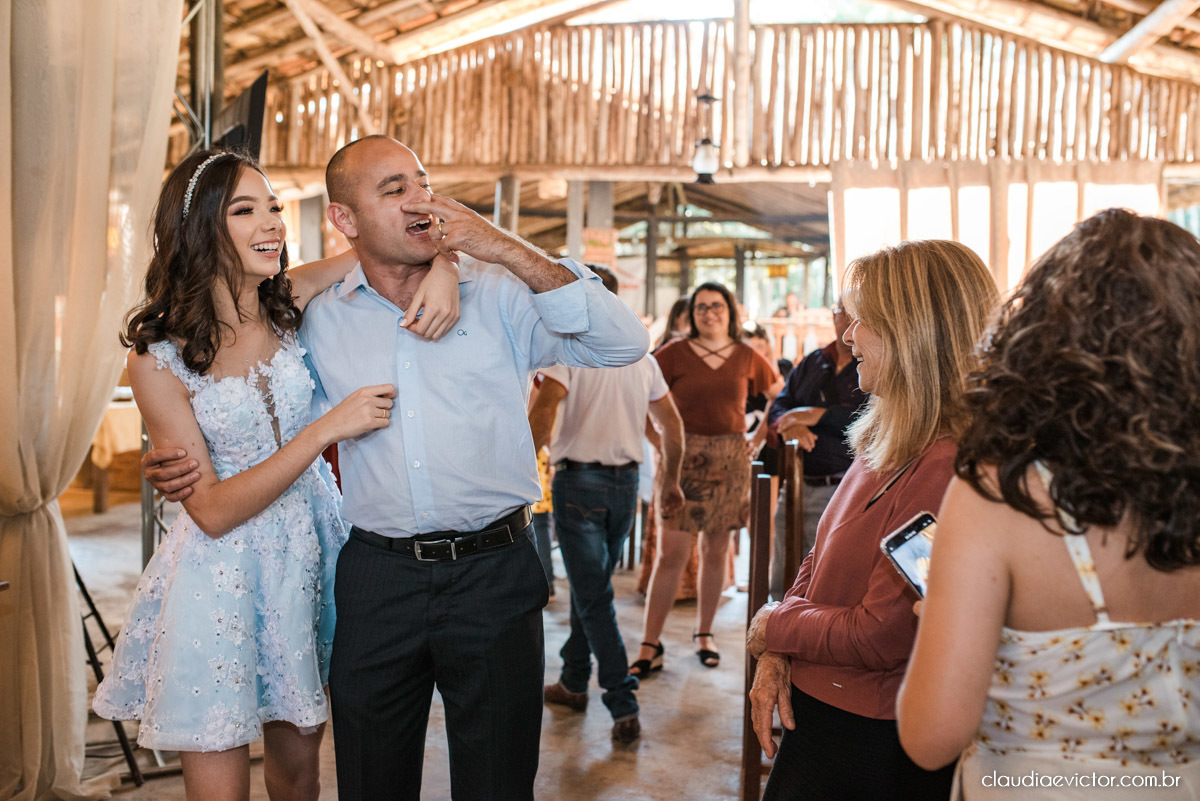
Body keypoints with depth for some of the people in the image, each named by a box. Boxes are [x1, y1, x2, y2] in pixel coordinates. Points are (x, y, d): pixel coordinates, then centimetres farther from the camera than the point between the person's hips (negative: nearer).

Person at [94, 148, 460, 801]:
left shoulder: (291, 302, -4)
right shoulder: (158, 358, -14)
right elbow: (212, 511, -17)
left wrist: (441, 268, -21)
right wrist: (327, 428, -24)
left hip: (307, 553, 4)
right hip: (221, 576, -3)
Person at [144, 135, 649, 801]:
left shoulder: (498, 294, -1)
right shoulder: (321, 321, 7)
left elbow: (624, 346, -12)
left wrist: (510, 251, -17)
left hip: (493, 573, -2)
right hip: (376, 577, 2)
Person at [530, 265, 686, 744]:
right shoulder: (641, 355, 9)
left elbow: (544, 412, -25)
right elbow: (672, 425, 13)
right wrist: (671, 481, 24)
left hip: (579, 480, -6)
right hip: (626, 482, 6)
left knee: (593, 596, -1)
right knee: (590, 585, 20)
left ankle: (624, 708, -2)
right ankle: (573, 682, 33)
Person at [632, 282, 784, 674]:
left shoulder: (747, 358, 6)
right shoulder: (675, 353, -1)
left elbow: (780, 396, 19)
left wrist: (759, 438, 10)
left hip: (730, 461, 3)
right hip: (683, 459, -2)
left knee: (716, 550, 9)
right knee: (671, 553, -5)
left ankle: (704, 634, 24)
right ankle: (650, 645, 2)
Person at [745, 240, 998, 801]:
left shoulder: (947, 469, -27)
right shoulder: (888, 441, 5)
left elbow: (880, 638, -25)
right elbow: (820, 563, 11)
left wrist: (773, 627, -8)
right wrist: (775, 657, -2)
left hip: (873, 746, -8)